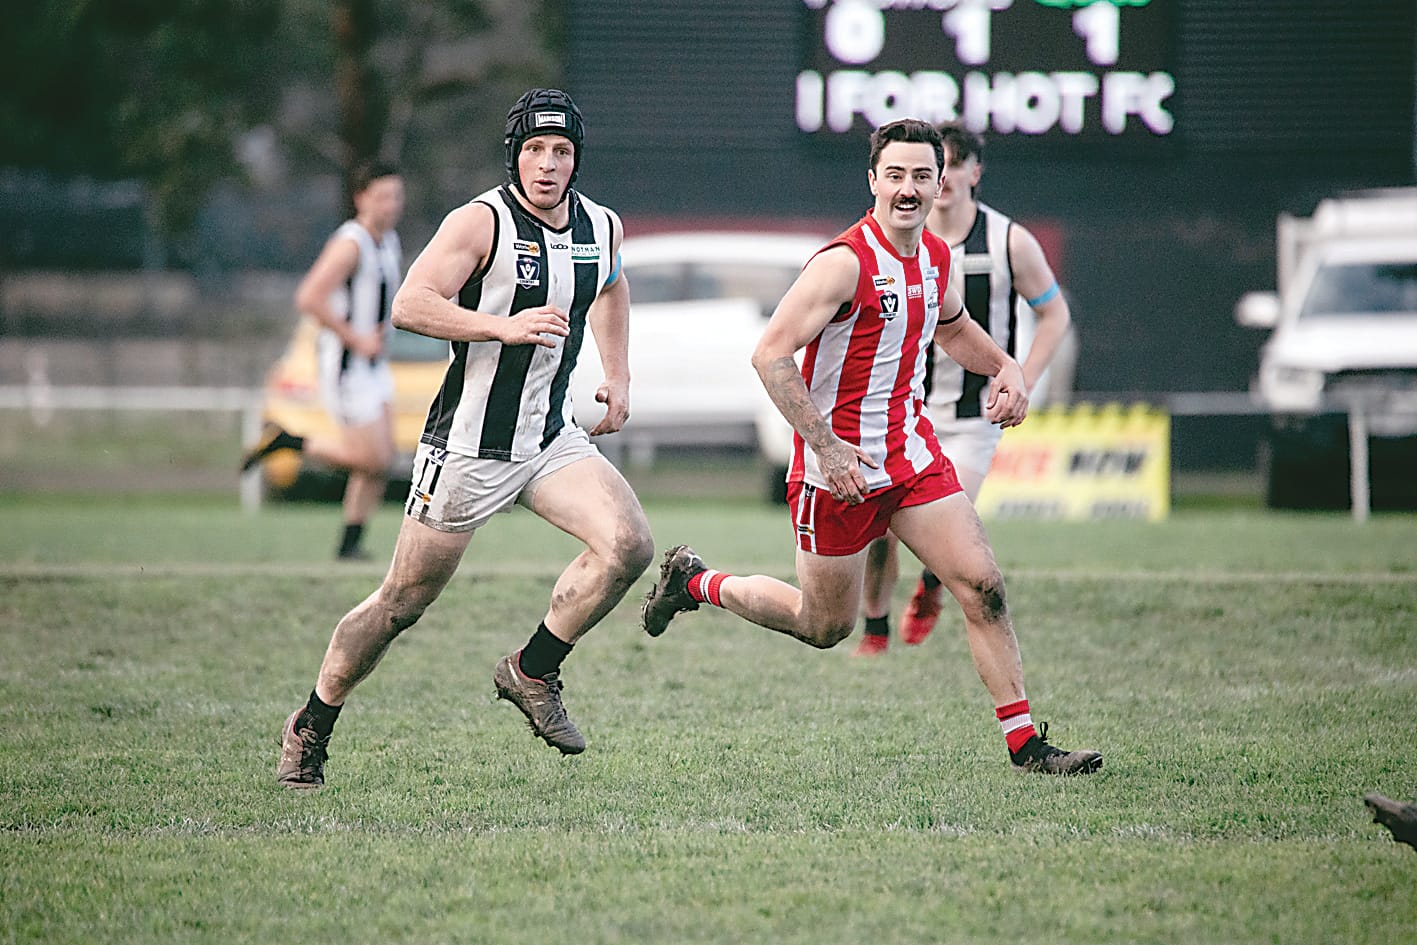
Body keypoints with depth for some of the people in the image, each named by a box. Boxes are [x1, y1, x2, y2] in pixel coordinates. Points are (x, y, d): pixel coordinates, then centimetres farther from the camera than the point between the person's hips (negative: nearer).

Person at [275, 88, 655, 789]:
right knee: (402, 603, 1)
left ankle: (531, 672, 2)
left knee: (628, 546, -17)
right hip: (470, 445, -5)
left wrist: (618, 377, 21)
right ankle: (310, 730, 19)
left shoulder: (600, 227, 6)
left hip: (552, 437, 5)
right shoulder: (481, 222, -14)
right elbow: (409, 306, -24)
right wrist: (504, 326, -33)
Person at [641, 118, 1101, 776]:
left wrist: (1004, 368, 9)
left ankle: (1024, 742, -1)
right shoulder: (844, 263, -20)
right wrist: (825, 446, -27)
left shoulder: (934, 256, 5)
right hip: (837, 463, -6)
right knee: (824, 627, 9)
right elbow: (770, 354, -23)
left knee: (983, 587, -6)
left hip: (911, 451, 6)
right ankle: (694, 582, 32)